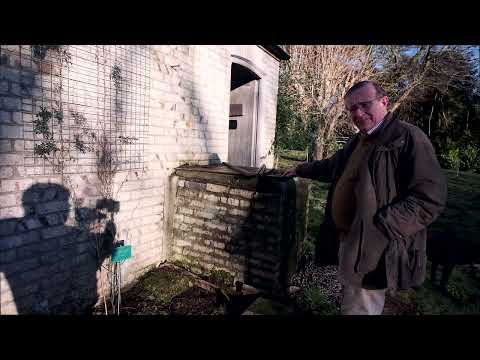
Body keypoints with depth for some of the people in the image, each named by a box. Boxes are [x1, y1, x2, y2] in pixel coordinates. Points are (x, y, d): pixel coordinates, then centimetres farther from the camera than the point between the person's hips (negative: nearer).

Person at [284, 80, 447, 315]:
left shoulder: (409, 138, -16)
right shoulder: (357, 141, 12)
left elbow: (430, 198, -22)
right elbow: (332, 167, 30)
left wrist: (379, 229, -26)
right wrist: (301, 170, 37)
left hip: (375, 249, -9)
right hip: (348, 240, 9)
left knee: (358, 309, 2)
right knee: (349, 303, 25)